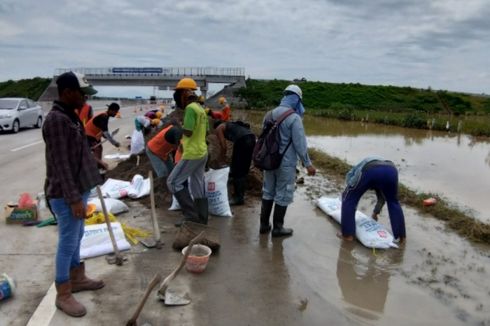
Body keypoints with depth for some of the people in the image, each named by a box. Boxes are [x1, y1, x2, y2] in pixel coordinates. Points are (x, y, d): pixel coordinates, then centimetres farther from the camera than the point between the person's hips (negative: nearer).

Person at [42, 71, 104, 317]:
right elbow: (60, 164, -23)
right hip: (66, 195, -9)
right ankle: (63, 295, 17)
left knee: (76, 238, 20)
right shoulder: (56, 120, -20)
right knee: (68, 243, 2)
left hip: (78, 189, 9)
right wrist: (74, 199, -22)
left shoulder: (70, 116, 10)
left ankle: (77, 278, 37)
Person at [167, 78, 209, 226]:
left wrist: (176, 124, -8)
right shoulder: (200, 108, 13)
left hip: (192, 154, -9)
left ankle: (191, 214, -1)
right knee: (198, 186, 12)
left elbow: (188, 132, -23)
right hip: (202, 152, 9)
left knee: (173, 182, 0)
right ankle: (201, 219, 18)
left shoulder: (190, 108, -16)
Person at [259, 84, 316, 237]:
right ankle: (277, 227, 16)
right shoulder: (294, 118, -17)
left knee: (268, 192, 16)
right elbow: (300, 144, -16)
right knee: (283, 195, 6)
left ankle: (264, 224, 25)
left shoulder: (269, 114, 5)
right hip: (286, 163, -7)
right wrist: (308, 164, -7)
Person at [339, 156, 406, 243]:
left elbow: (345, 194, 36)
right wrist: (375, 212, 70)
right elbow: (382, 197, 55)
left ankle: (348, 234, 16)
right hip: (390, 170, 4)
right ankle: (401, 235, 34)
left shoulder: (353, 172, 39)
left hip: (369, 170, -4)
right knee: (393, 202, 30)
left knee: (349, 200, 16)